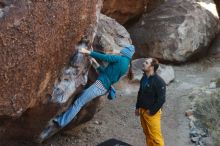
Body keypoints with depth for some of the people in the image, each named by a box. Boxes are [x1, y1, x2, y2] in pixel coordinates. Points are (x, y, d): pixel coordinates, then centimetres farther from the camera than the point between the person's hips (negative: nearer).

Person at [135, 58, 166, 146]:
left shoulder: (159, 81, -19)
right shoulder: (144, 78, 6)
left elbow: (161, 99, -20)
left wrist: (152, 111, -16)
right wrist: (137, 107, 14)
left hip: (152, 113, -7)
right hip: (142, 111, 8)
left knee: (155, 137, -3)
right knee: (147, 134, 18)